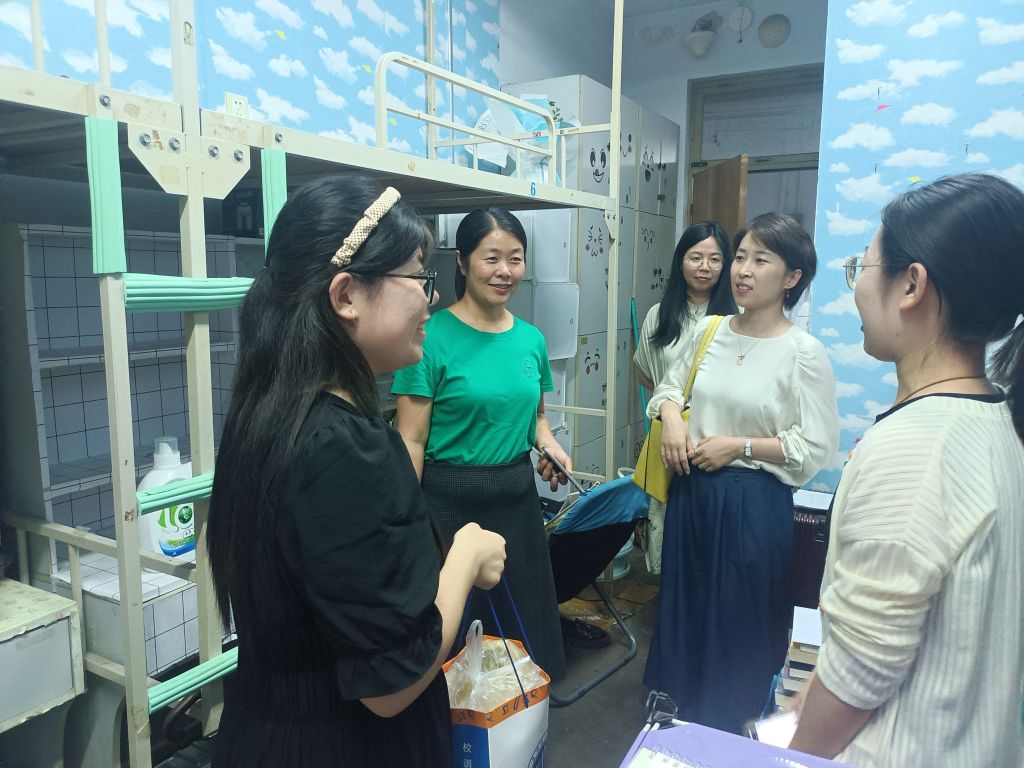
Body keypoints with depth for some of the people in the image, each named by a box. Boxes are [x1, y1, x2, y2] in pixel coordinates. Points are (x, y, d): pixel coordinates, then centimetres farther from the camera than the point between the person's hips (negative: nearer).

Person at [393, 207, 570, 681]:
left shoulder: (531, 339, 6)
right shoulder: (433, 336, -11)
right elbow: (412, 439, -12)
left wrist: (548, 444, -1)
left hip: (518, 496, 6)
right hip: (451, 500, -5)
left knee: (524, 620, 17)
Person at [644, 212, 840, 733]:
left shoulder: (804, 353, -13)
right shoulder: (709, 331, 1)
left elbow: (816, 448, -12)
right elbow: (670, 385, 15)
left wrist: (739, 445, -16)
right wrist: (670, 414, -6)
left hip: (754, 503, -5)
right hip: (691, 491, 5)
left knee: (739, 619, 12)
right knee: (682, 604, 21)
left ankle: (731, 726, 38)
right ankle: (678, 711, 46)